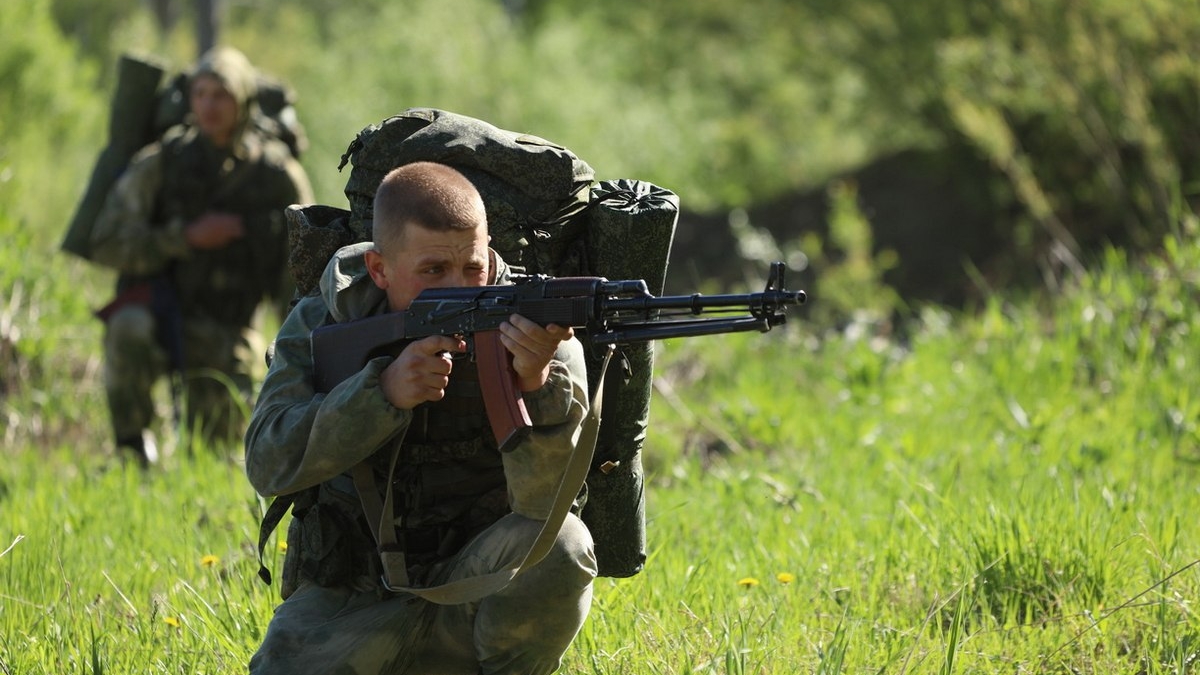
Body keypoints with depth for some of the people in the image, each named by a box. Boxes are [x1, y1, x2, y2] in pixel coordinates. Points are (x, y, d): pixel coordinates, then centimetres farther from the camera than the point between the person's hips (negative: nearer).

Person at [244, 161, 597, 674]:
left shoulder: (538, 336, -10)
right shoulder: (320, 327, -3)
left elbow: (542, 502, -24)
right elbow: (270, 463, -17)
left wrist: (534, 382, -43)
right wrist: (385, 391, -30)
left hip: (474, 598, -1)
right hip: (350, 605, 1)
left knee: (560, 546, -31)